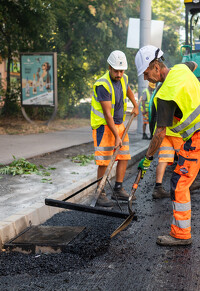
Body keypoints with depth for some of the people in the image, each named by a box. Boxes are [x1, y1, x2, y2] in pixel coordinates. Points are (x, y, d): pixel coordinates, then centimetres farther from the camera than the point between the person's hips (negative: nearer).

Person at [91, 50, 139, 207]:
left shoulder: (123, 78, 1)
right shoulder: (103, 85, -23)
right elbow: (107, 113, -25)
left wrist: (135, 106, 35)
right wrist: (116, 136, -26)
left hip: (119, 123, 8)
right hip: (104, 125, -8)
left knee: (124, 157, 7)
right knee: (104, 161, -8)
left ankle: (118, 190, 15)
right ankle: (101, 194, -1)